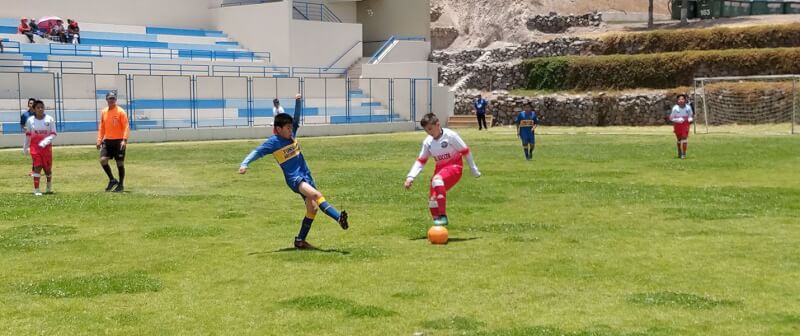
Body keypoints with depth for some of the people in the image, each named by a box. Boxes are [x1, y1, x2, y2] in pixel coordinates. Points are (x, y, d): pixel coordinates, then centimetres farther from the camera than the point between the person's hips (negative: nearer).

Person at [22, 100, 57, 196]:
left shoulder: (50, 119, -4)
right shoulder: (30, 120, 0)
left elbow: (53, 134, -4)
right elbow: (28, 135, 11)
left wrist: (46, 141, -21)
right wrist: (25, 147, 15)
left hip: (47, 147, 0)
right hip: (34, 147, 0)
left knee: (48, 168, 9)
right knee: (37, 167, -12)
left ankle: (49, 187, 36)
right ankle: (36, 189, -9)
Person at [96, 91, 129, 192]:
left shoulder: (120, 112, -7)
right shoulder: (104, 112, 9)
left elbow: (126, 127, -11)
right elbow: (101, 127, 15)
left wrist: (124, 140, -22)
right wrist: (99, 140, 7)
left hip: (119, 141, -4)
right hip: (107, 141, 4)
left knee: (120, 163, 1)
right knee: (103, 160, -10)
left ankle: (121, 185, 15)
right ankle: (112, 180, 8)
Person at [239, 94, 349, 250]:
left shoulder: (291, 134, 8)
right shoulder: (273, 142, -8)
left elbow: (297, 118, 11)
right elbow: (257, 152, -11)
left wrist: (298, 102, -3)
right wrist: (244, 164, -24)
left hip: (306, 175, 7)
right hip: (294, 178, -7)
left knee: (312, 208, 1)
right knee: (317, 195, -30)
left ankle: (300, 241, 11)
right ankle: (339, 218, -42)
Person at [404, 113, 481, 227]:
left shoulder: (450, 135, -15)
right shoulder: (427, 142, 1)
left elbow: (465, 151, -7)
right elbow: (420, 161, 8)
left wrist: (474, 169, -1)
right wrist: (411, 177, -4)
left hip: (454, 167, -7)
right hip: (440, 168, 7)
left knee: (437, 180, -36)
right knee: (432, 201, -1)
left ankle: (443, 216, -34)